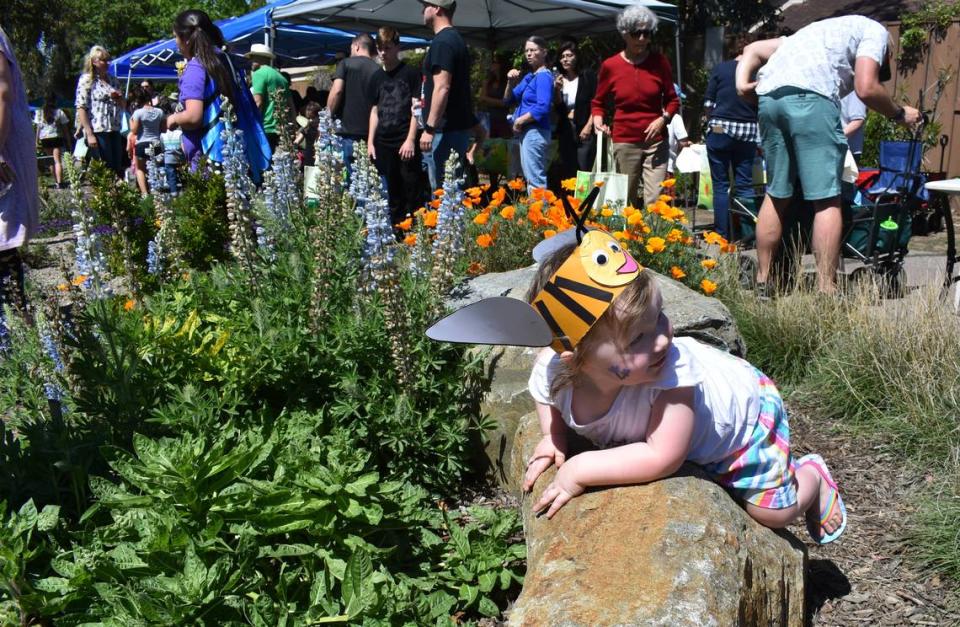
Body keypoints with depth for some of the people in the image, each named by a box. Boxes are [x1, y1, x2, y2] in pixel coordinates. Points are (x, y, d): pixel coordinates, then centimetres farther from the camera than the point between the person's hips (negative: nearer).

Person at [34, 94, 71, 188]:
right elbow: (65, 128, 2)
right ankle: (59, 182, -18)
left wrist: (37, 141, 7)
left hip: (44, 139, 2)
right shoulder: (59, 112, 0)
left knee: (52, 161, 15)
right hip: (56, 138, -2)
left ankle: (56, 181, 16)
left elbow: (38, 127, 4)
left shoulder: (39, 113, 5)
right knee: (57, 161, -6)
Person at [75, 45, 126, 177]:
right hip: (97, 132, -6)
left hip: (114, 131, 6)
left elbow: (124, 105, 27)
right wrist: (89, 134, -17)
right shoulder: (86, 80, -1)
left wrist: (119, 98, 2)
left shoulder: (112, 80, 18)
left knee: (118, 170, 3)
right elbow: (81, 108, -9)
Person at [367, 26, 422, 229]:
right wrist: (370, 142, 9)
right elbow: (375, 111, 16)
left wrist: (410, 140, -13)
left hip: (406, 143, -5)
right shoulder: (377, 78, 12)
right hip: (384, 144, 5)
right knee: (393, 194, 10)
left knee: (413, 192, -6)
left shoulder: (410, 74, -2)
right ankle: (396, 232, 16)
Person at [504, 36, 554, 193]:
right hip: (526, 132, 10)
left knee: (535, 179, -13)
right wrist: (511, 82, 2)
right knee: (530, 177, 14)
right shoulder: (529, 77, 17)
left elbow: (543, 107, -23)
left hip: (535, 131, -10)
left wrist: (519, 121, -14)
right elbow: (508, 100, 21)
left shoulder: (544, 76, -10)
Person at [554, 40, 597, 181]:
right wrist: (558, 89, -11)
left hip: (584, 129, -4)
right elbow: (558, 108, 5)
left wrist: (588, 126, -14)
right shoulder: (559, 79, 10)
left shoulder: (587, 76, -1)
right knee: (567, 171, 7)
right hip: (565, 130, 4)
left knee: (584, 171, -9)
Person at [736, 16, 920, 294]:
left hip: (769, 95, 7)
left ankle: (762, 284, 19)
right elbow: (866, 89, 2)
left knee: (776, 195, 16)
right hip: (810, 96, -7)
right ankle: (826, 293, -5)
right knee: (827, 200, -3)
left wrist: (743, 82, 13)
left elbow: (753, 49, 30)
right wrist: (900, 114, 18)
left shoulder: (822, 30, 38)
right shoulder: (876, 31, 18)